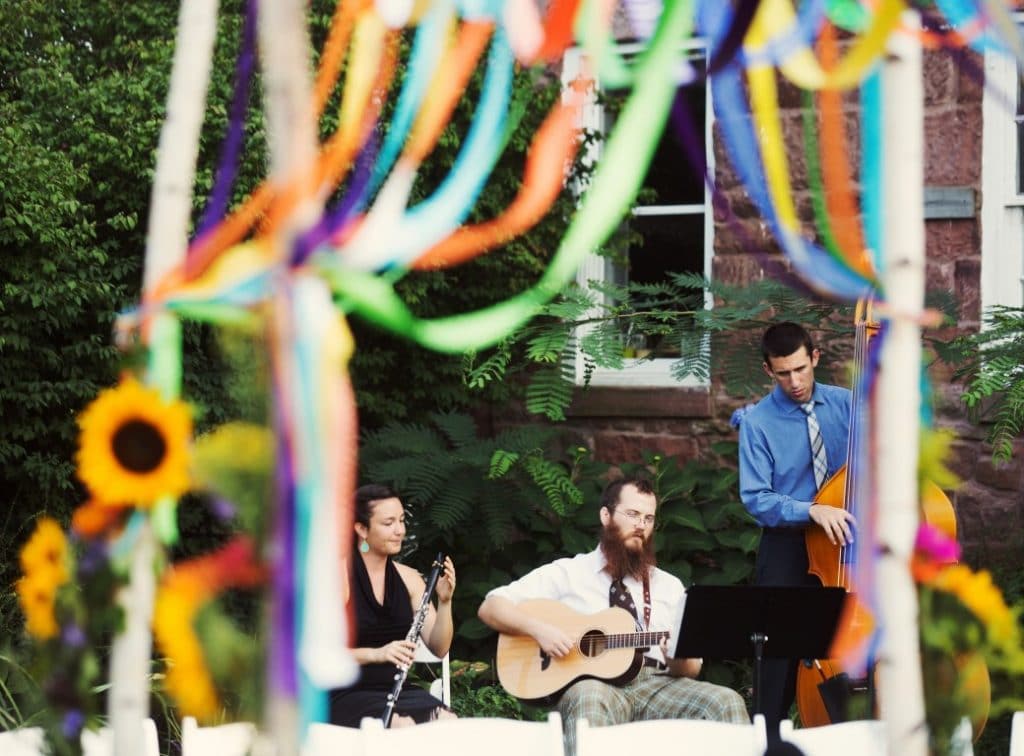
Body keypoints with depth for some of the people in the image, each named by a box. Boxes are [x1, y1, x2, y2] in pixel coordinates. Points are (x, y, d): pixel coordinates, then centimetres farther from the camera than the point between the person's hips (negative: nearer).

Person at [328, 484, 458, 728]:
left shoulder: (408, 578, 10)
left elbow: (438, 648, 6)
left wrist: (445, 601, -11)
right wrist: (375, 654, -26)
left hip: (398, 690, 5)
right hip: (348, 696, -5)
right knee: (404, 727, -35)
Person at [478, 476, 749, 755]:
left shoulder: (670, 586, 21)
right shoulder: (568, 573, 11)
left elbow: (691, 669, 19)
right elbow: (490, 608, 6)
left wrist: (679, 657, -7)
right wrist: (540, 628, -13)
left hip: (655, 684, 4)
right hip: (591, 684, -4)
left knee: (726, 701, -24)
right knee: (589, 698, -41)